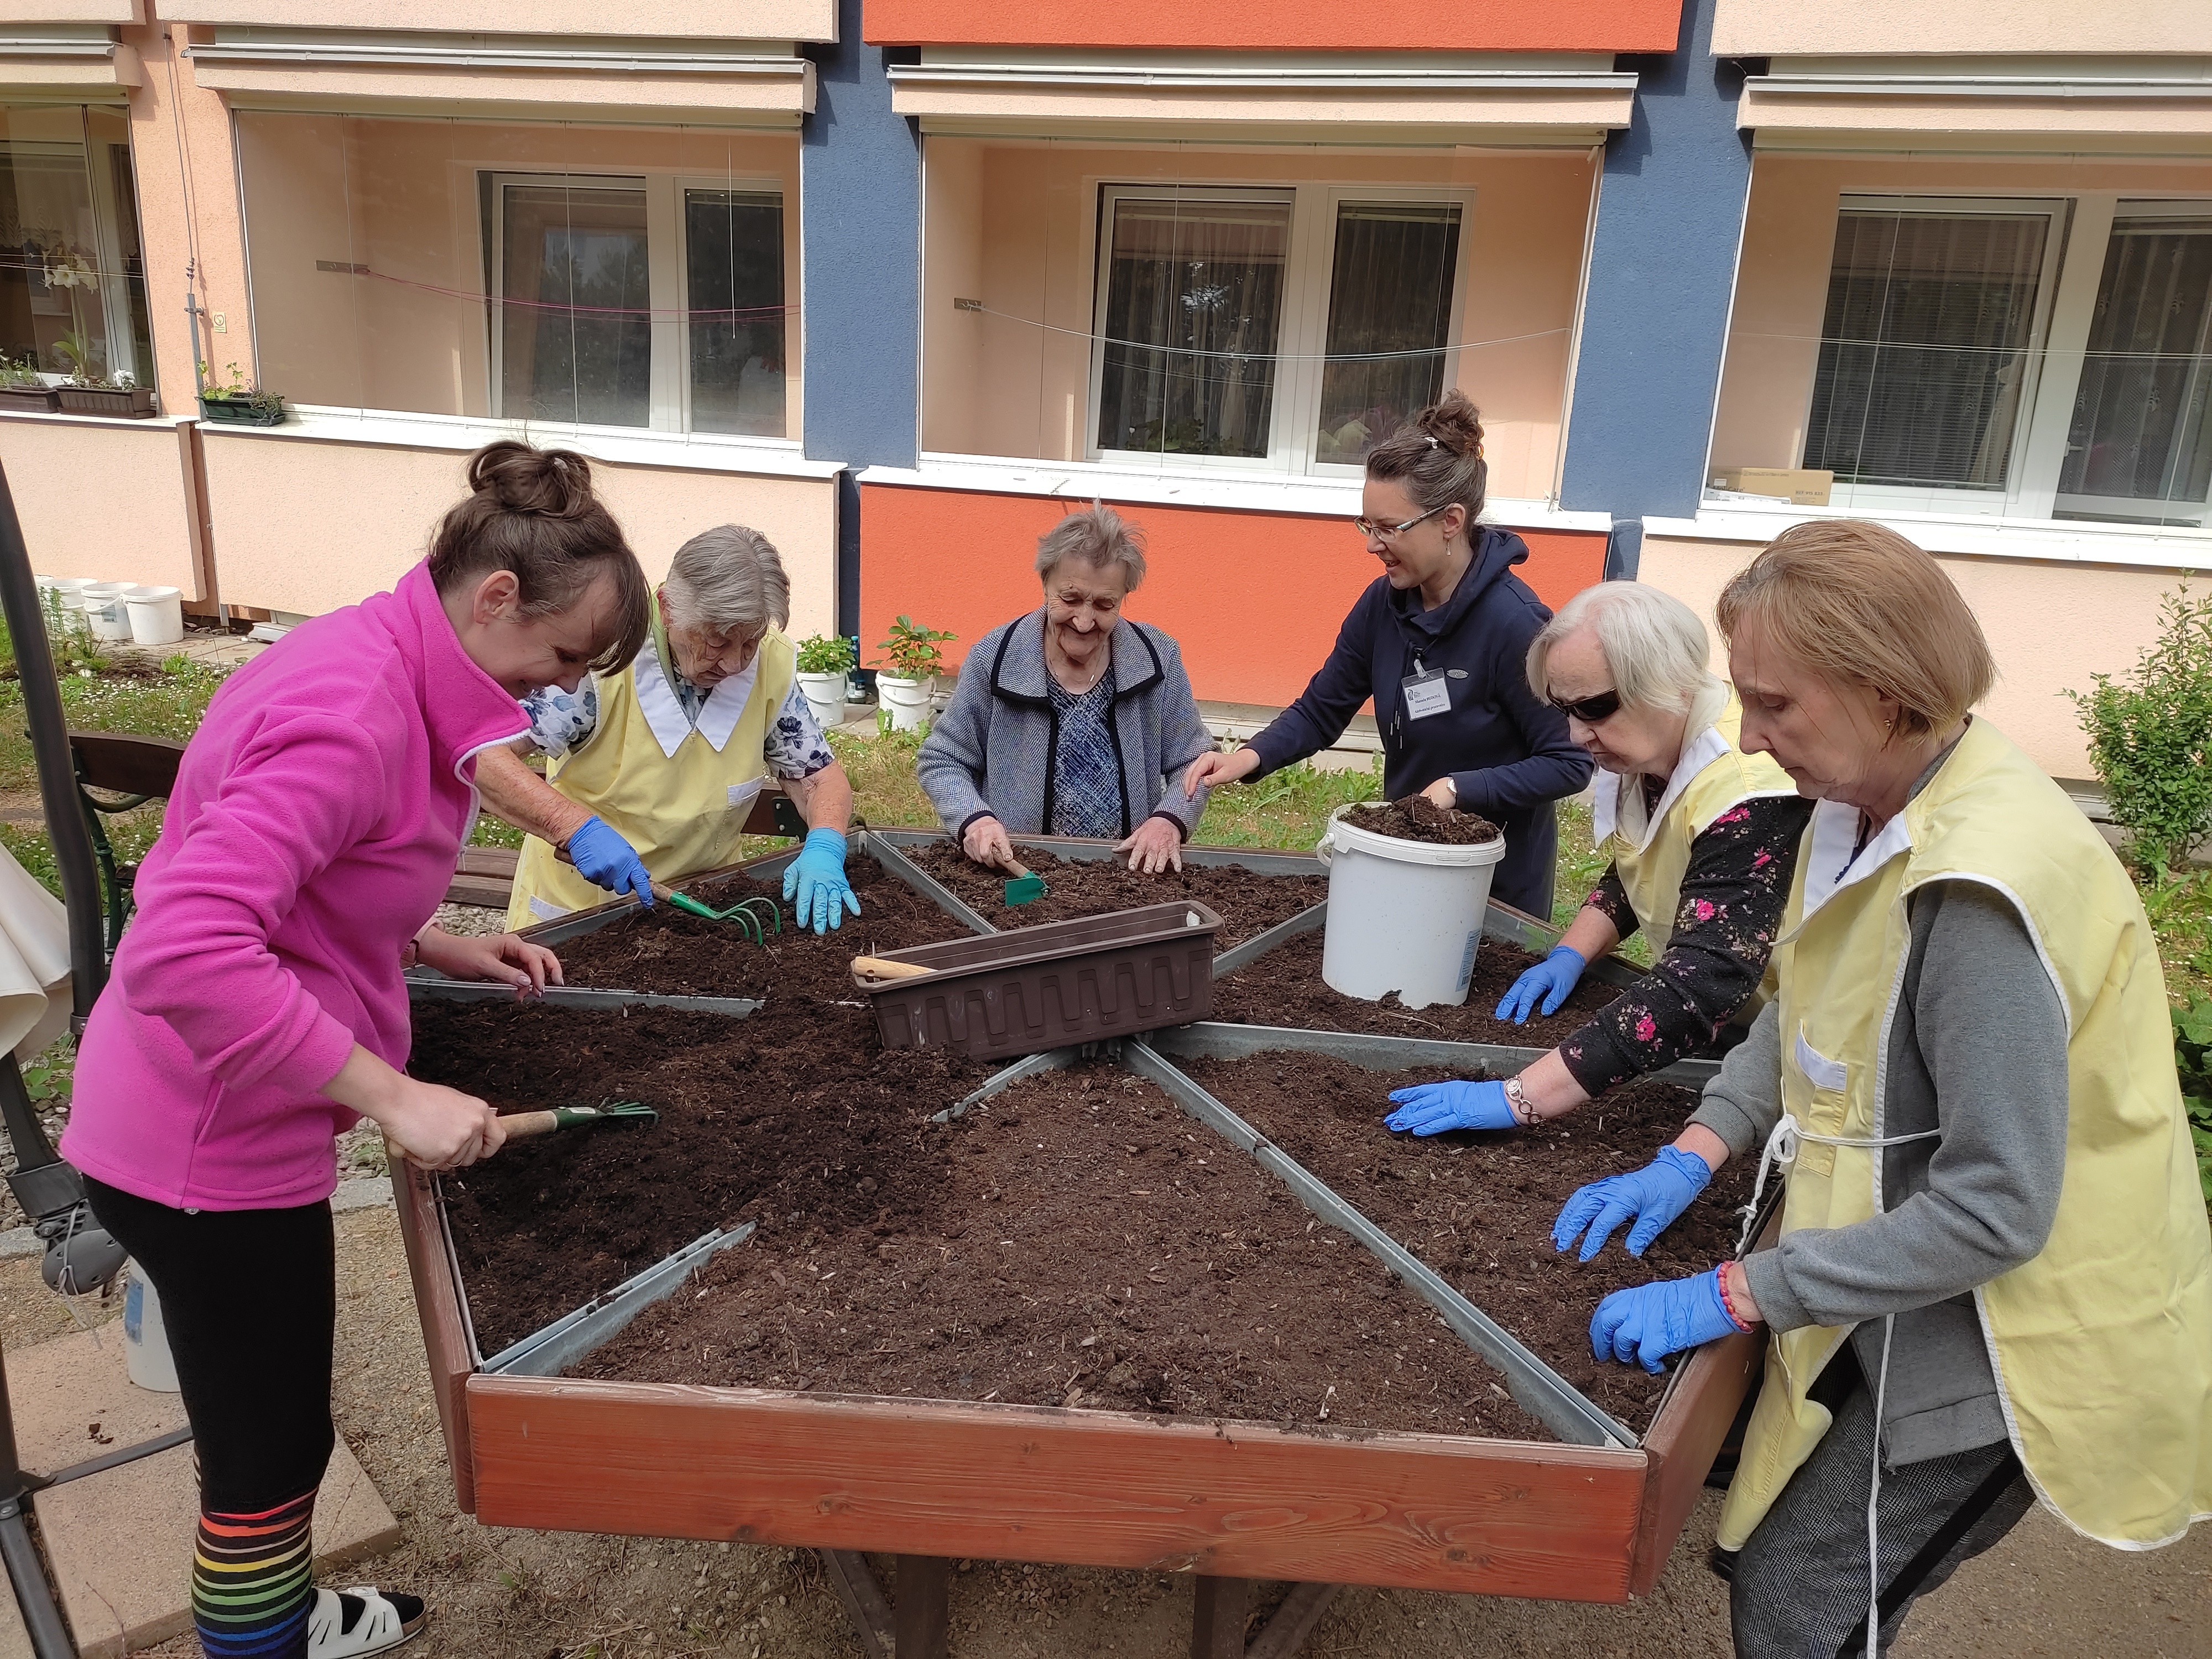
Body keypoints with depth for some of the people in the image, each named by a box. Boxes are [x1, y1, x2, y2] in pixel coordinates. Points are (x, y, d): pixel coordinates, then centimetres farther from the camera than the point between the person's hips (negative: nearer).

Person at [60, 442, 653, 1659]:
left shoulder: (370, 665, 4)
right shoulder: (355, 714, -27)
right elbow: (186, 950, -35)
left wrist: (437, 946, 6)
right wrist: (393, 1097, -31)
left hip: (213, 1117, 10)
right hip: (213, 1145, -10)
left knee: (270, 1429, 27)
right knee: (269, 1452, 9)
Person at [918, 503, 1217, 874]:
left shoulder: (1159, 659, 1)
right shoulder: (994, 659, -3)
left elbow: (1192, 762, 8)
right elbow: (940, 762, 4)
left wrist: (1169, 820, -12)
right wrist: (973, 818, -16)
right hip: (1012, 870, -3)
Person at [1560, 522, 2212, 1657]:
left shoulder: (1978, 892, -31)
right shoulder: (1870, 809, -3)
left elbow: (1996, 1209, -28)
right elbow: (1802, 1008, 10)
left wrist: (1736, 1295, -25)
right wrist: (1702, 1146, -4)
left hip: (1998, 1331, -8)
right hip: (1911, 1299, 8)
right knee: (1763, 1549, 19)